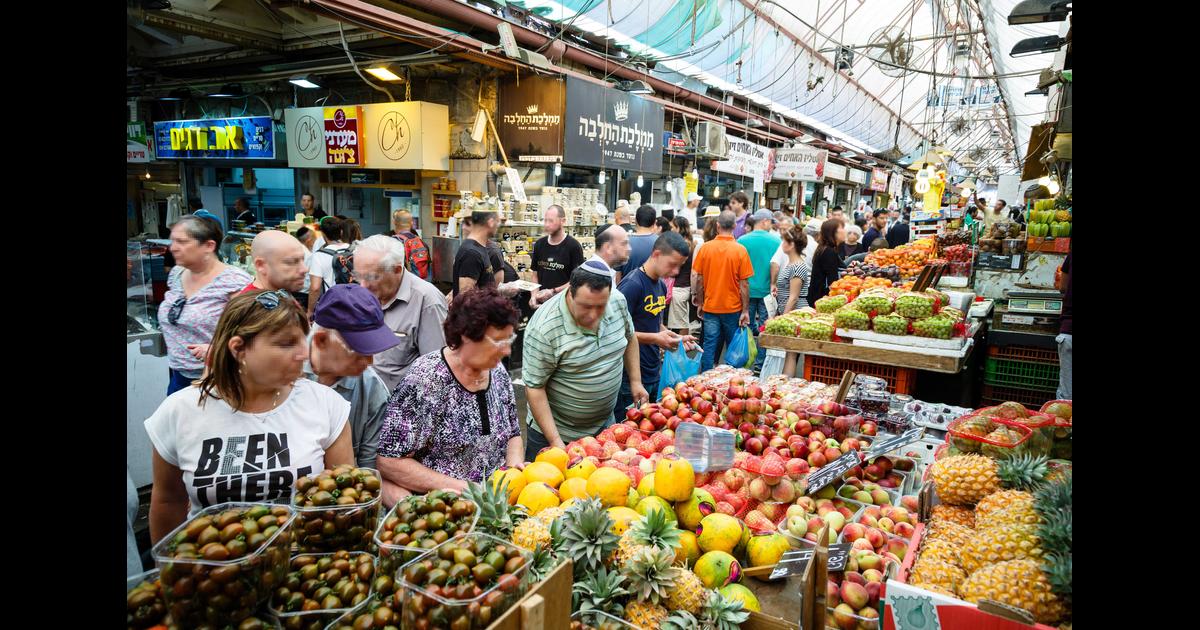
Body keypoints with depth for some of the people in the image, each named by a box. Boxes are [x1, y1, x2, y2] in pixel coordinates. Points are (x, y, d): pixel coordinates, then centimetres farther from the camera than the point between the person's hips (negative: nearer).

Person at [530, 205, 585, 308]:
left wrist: (553, 292, -19)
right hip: (541, 302, 4)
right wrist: (534, 295, -5)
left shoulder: (573, 246, -10)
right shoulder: (539, 244, 5)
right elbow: (535, 274, 11)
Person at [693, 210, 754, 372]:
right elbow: (744, 283, -9)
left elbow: (698, 278, 0)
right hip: (733, 308, -1)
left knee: (709, 346, 7)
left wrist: (700, 302, 13)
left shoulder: (705, 247, -6)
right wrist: (745, 311, -2)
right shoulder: (740, 250, -11)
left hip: (710, 306, 1)